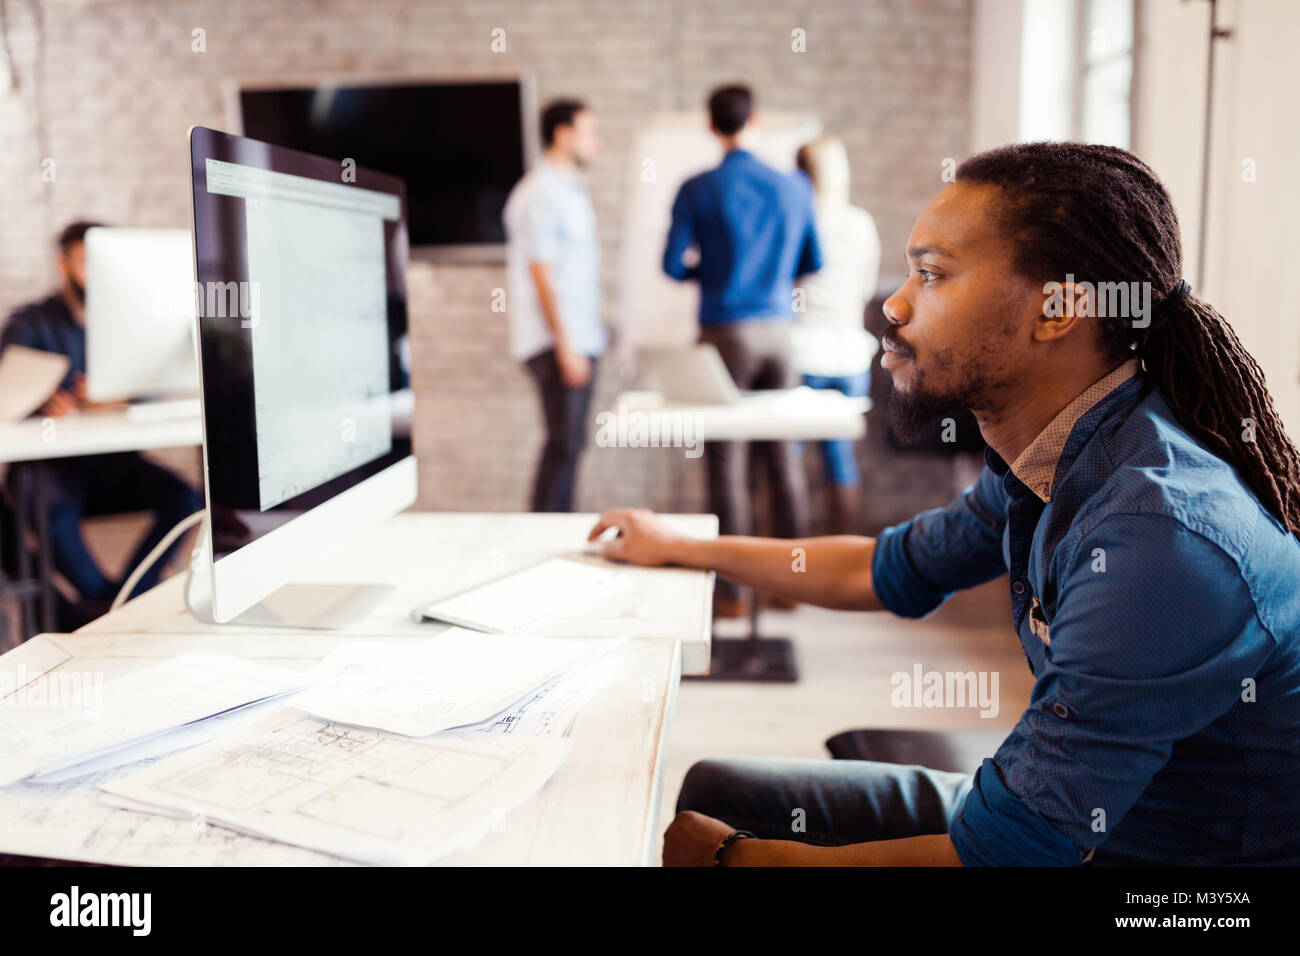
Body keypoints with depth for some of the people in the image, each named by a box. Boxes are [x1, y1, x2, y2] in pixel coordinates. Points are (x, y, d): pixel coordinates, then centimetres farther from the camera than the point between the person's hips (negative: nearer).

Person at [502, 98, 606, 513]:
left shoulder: (571, 190, 19)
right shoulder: (541, 194, -11)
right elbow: (540, 273, -17)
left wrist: (585, 344, 17)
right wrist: (565, 346, -20)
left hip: (578, 338, 9)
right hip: (558, 342, -9)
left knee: (570, 443, 11)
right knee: (564, 443, -9)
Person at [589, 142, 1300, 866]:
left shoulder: (1161, 539, -31)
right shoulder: (1045, 466, -2)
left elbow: (1004, 846, -28)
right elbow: (890, 573, 14)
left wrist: (732, 855, -15)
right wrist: (676, 549, 22)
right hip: (1064, 818, 7)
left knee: (701, 819, -9)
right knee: (707, 788, 7)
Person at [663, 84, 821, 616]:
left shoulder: (697, 191, -5)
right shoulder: (795, 187, 4)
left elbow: (672, 265, -5)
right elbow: (813, 262, 11)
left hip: (725, 331, -3)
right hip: (778, 330, 3)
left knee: (725, 458, 2)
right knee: (782, 454, 10)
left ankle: (731, 589, 6)